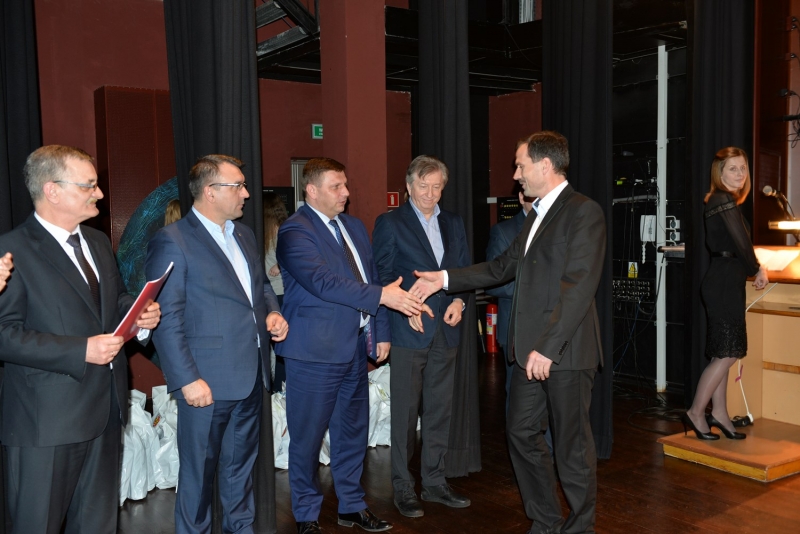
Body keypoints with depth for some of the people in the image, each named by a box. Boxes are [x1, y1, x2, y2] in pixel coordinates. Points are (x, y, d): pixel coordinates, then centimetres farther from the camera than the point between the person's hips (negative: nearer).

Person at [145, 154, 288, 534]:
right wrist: (187, 380, -18)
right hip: (208, 381, -7)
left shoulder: (244, 235, 12)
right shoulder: (172, 241, -12)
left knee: (241, 464, 21)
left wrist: (272, 312, 3)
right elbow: (166, 320, -15)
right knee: (199, 470, 8)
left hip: (251, 375, 7)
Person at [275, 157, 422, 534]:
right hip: (315, 351, -7)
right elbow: (322, 281, -25)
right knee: (308, 436, 5)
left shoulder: (354, 227, 14)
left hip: (356, 347, 8)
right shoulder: (295, 231, -12)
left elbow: (371, 279, 16)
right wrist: (381, 296, -29)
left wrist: (381, 332, 10)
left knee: (353, 431, 16)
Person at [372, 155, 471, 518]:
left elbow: (465, 269, 13)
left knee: (440, 410, 12)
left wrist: (459, 300, -5)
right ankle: (402, 488, 14)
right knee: (405, 412, 3)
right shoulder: (389, 224, -2)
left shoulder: (453, 224, 13)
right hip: (408, 330, -5)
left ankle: (434, 482, 24)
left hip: (446, 330, 5)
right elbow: (382, 277, -5)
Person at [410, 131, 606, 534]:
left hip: (565, 350, -9)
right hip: (531, 349, 9)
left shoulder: (583, 212, -11)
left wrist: (548, 347, -23)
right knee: (522, 433, 14)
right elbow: (503, 267, 20)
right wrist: (445, 279, 13)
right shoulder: (538, 216, 17)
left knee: (572, 444, 5)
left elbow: (579, 286, -20)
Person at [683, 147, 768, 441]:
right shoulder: (725, 201, -14)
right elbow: (741, 243, -17)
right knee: (727, 353, -5)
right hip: (725, 283, -10)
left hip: (725, 282, 10)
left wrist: (754, 268, 6)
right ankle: (696, 413, 2)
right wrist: (757, 270, -1)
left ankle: (719, 414, 20)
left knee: (723, 353, 12)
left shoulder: (721, 201, 15)